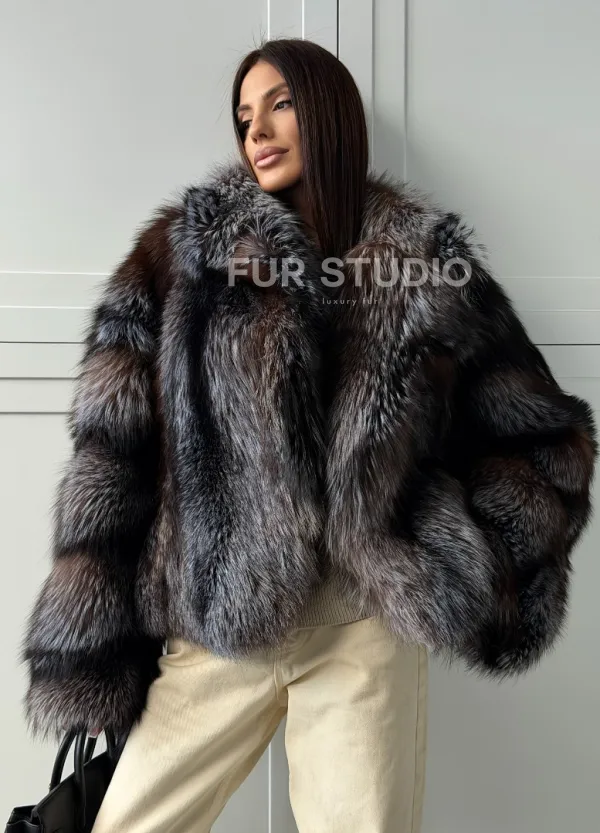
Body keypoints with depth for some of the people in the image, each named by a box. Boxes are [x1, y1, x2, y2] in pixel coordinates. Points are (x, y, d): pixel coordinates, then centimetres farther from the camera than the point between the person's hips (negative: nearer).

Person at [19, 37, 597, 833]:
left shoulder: (428, 260, 2)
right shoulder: (185, 247, 2)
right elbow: (112, 451, -3)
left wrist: (469, 568, -3)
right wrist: (88, 656, -6)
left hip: (369, 630, 0)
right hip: (215, 626, 1)